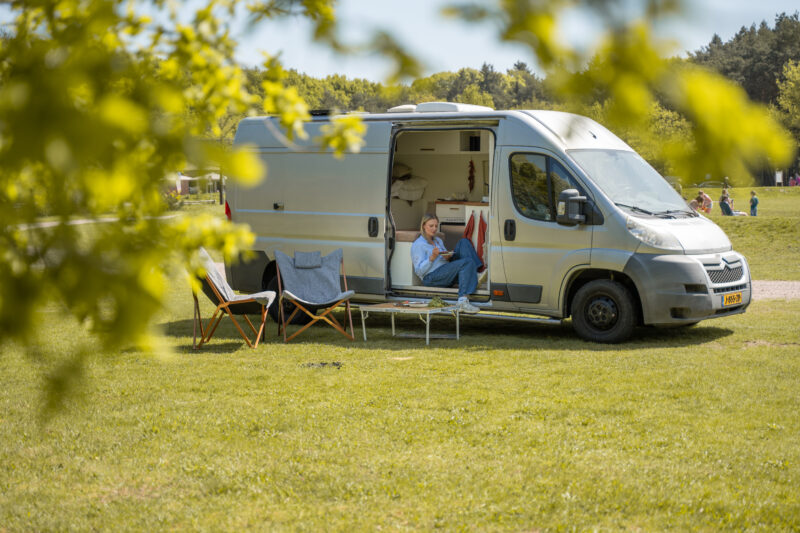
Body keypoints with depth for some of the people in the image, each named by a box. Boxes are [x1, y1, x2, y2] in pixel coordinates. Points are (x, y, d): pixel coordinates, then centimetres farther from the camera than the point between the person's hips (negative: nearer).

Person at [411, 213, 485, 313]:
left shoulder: (438, 240, 23)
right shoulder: (418, 245, -3)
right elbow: (419, 271, -10)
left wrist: (448, 257, 0)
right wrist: (432, 258, -22)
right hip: (431, 277, -8)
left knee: (463, 242, -3)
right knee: (467, 262, -28)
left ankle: (476, 273, -20)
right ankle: (463, 300, -41)